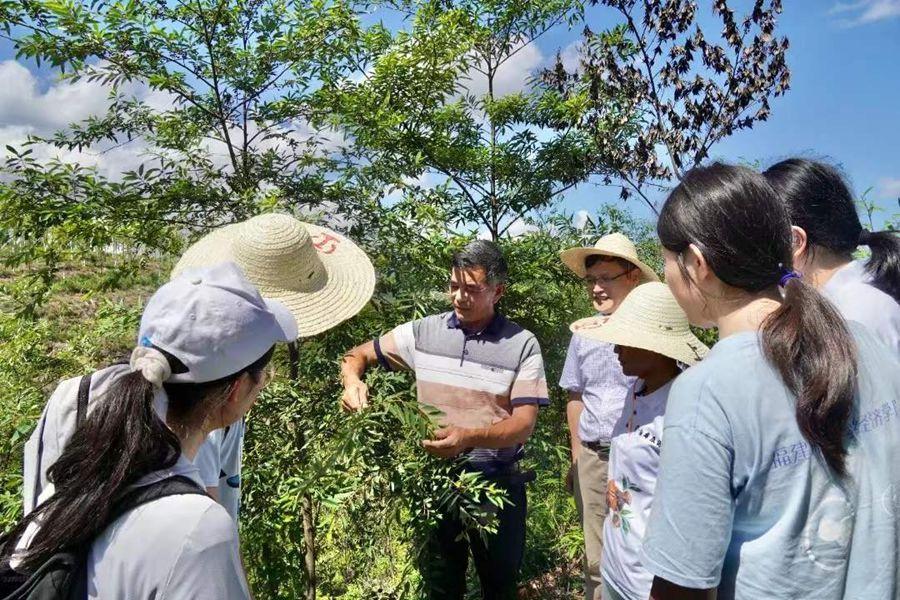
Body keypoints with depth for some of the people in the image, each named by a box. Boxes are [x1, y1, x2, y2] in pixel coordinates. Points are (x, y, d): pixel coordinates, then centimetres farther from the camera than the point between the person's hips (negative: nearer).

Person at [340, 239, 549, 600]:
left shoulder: (522, 345, -9)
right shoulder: (423, 332, -3)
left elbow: (524, 424, -13)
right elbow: (359, 355, 7)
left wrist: (469, 437, -31)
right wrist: (353, 382, -16)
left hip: (496, 483, -1)